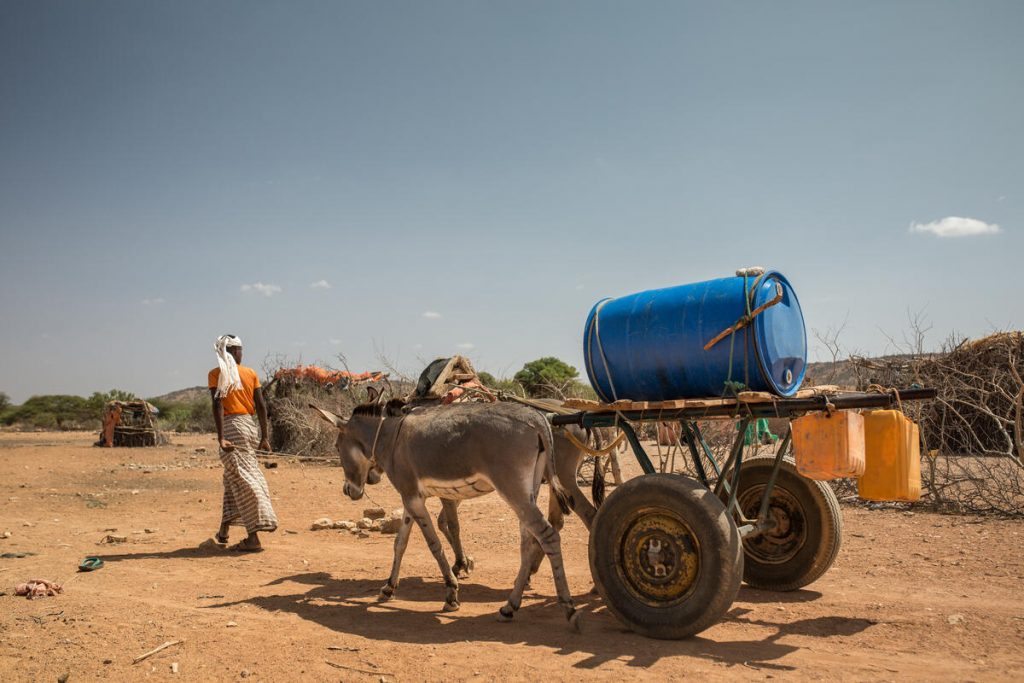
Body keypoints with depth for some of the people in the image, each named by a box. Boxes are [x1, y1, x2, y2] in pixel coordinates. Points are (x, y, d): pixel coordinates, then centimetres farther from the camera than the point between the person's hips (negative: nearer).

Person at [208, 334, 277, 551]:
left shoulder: (216, 374, -3)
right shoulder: (251, 373, 8)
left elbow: (218, 405, -14)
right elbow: (261, 406, 5)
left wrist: (220, 437, -20)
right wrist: (264, 436, 10)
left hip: (231, 427, -4)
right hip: (250, 426, 5)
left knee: (242, 480, -6)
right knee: (233, 478, 19)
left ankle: (254, 538, -11)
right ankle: (223, 531, 26)